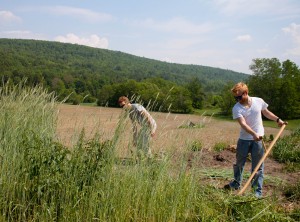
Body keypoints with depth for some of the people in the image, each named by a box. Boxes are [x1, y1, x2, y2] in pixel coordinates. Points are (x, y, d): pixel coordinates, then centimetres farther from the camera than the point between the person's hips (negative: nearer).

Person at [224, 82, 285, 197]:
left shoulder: (259, 101, -5)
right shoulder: (236, 108, -12)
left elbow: (266, 112, 15)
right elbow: (243, 123, -24)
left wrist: (277, 119, 5)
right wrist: (254, 134, -38)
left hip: (258, 139, 0)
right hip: (244, 139, 0)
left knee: (257, 166, 5)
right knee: (239, 163, 16)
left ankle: (258, 191, 14)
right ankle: (236, 184, 38)